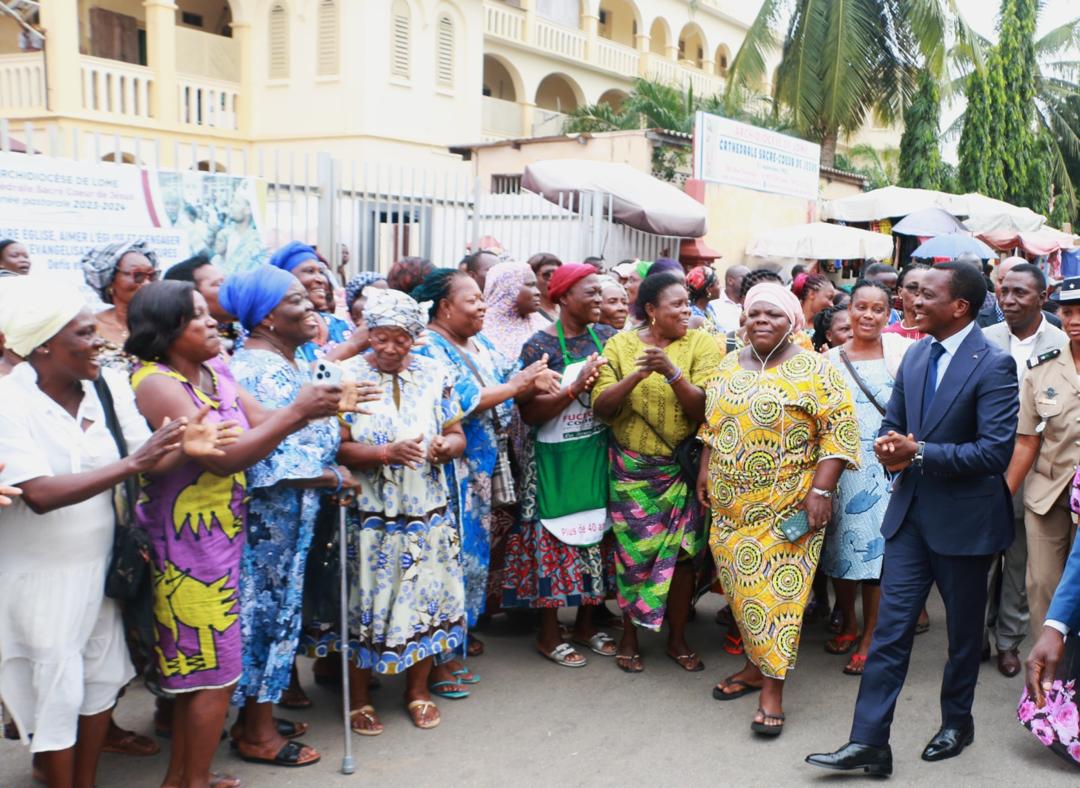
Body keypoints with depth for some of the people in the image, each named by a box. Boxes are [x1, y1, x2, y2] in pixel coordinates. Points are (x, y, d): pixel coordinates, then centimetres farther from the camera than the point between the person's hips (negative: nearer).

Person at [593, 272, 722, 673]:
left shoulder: (701, 344, -4)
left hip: (682, 467, 0)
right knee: (633, 550, 5)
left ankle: (677, 637, 25)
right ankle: (629, 636, 24)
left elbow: (703, 409, -12)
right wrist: (636, 375, -24)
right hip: (632, 467, 0)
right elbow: (601, 407, -9)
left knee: (683, 550, 5)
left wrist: (672, 372, -26)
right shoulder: (620, 344, -1)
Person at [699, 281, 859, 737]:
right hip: (731, 505, 5)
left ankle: (772, 690, 3)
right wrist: (705, 473, 13)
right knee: (741, 585, 10)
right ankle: (756, 665, 26)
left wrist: (821, 490, -16)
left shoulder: (814, 370, -7)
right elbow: (711, 425, 19)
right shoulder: (728, 367, 10)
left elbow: (839, 430, -10)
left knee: (778, 588, -4)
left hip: (787, 506, -5)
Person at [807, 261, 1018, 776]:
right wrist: (891, 448, -9)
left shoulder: (993, 365, -16)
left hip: (964, 520, -5)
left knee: (963, 631, 15)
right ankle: (869, 743, 6)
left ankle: (957, 723, 37)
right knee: (890, 628, 2)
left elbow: (995, 452, -22)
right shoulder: (915, 356, 6)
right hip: (911, 513, 5)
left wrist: (918, 453, -21)